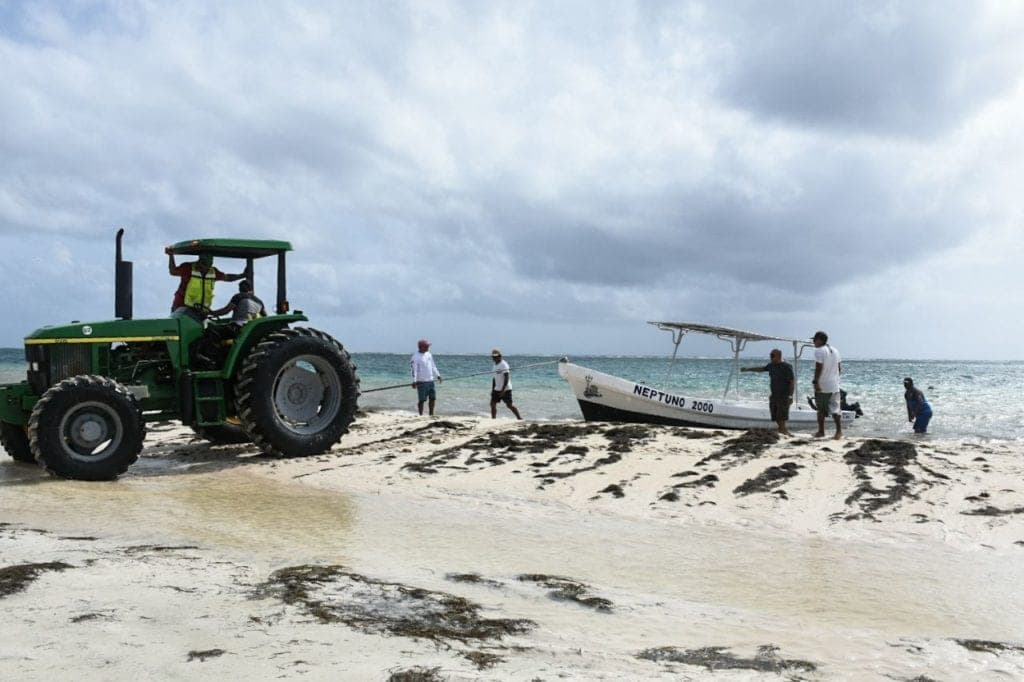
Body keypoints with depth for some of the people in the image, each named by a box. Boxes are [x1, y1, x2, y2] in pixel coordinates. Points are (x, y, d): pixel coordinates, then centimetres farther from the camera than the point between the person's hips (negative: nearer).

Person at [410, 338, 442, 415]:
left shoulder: (428, 354, 12)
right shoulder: (416, 357, -10)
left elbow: (433, 366, 21)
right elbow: (414, 369, -16)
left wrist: (438, 375, 18)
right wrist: (414, 381, -23)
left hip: (430, 381, 7)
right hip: (421, 382, -7)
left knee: (433, 398, 10)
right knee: (422, 400, -3)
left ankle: (431, 415, 20)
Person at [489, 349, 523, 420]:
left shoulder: (504, 365, -14)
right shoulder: (495, 365, 13)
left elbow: (506, 378, -20)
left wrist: (503, 390, -24)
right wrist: (492, 389, 16)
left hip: (505, 389, -8)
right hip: (497, 389, 8)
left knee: (509, 405, -6)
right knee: (492, 404, 1)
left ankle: (520, 418, 4)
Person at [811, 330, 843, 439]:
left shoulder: (819, 351, -11)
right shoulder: (835, 350, 12)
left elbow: (819, 368, -19)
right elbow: (839, 368, 15)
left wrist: (816, 382, -17)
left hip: (822, 386, -6)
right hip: (834, 386, 6)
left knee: (821, 410, 5)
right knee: (835, 409, 5)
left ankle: (821, 431, 12)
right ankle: (839, 431, -2)